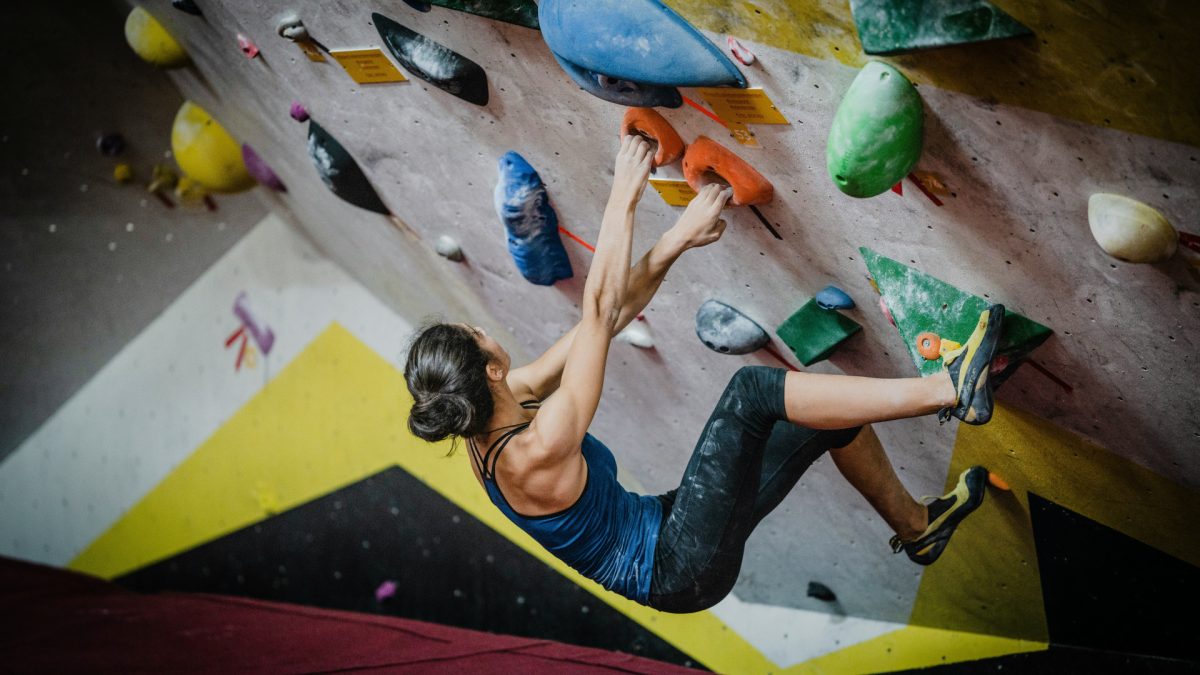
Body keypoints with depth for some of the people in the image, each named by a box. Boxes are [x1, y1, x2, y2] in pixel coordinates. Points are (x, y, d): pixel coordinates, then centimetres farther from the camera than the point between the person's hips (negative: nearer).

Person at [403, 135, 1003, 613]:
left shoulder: (490, 419, -2)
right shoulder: (535, 452, -28)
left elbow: (609, 318, -2)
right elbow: (598, 315, -30)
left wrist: (675, 243, -7)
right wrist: (623, 200, -24)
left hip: (663, 532, 9)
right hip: (683, 567, -9)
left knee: (831, 413, 7)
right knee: (750, 390, -23)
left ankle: (916, 526, 29)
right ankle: (948, 389, -14)